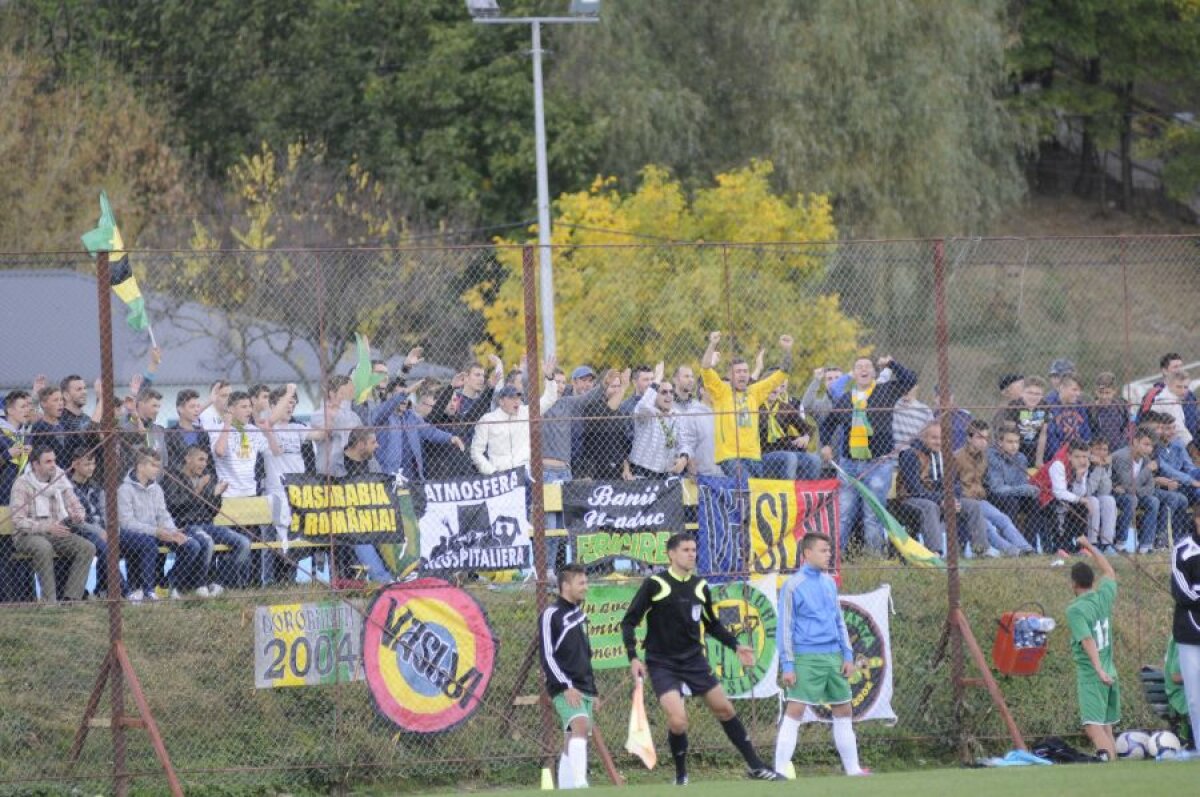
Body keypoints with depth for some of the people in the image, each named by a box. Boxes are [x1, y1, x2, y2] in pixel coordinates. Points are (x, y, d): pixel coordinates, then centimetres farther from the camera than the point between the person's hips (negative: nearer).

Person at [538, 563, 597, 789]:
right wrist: (566, 687, -20)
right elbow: (546, 656, -12)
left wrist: (592, 690, 23)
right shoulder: (551, 615, -6)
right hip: (564, 690, -8)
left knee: (572, 741, 7)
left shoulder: (580, 615, 19)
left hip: (583, 689, 8)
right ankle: (579, 783, -38)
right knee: (581, 725, -27)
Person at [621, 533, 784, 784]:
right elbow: (628, 622, -7)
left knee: (725, 709, 8)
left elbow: (712, 624, 19)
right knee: (678, 720, -20)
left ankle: (755, 766, 20)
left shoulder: (700, 586, 4)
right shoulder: (654, 585, -11)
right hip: (662, 665, -5)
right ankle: (681, 777, 2)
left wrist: (736, 645, 8)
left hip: (694, 660, 5)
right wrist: (633, 657, -17)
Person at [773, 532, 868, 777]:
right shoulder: (793, 585, -6)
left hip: (833, 656, 7)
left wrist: (848, 656, 12)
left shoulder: (829, 582, 13)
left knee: (843, 711, 11)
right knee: (794, 711, -12)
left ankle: (852, 768, 20)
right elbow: (785, 628, -7)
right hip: (806, 658, -7)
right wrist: (787, 665, -12)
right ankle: (780, 771, -11)